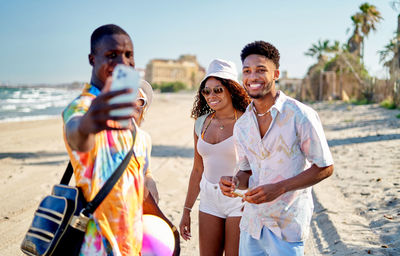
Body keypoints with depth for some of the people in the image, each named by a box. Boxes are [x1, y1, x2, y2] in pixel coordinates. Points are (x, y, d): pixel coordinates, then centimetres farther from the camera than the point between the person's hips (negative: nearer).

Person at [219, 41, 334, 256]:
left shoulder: (301, 115, -13)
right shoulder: (241, 125, 4)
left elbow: (324, 167, -10)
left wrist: (278, 188, -20)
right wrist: (235, 182, -10)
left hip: (287, 226, -5)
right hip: (251, 222, 5)